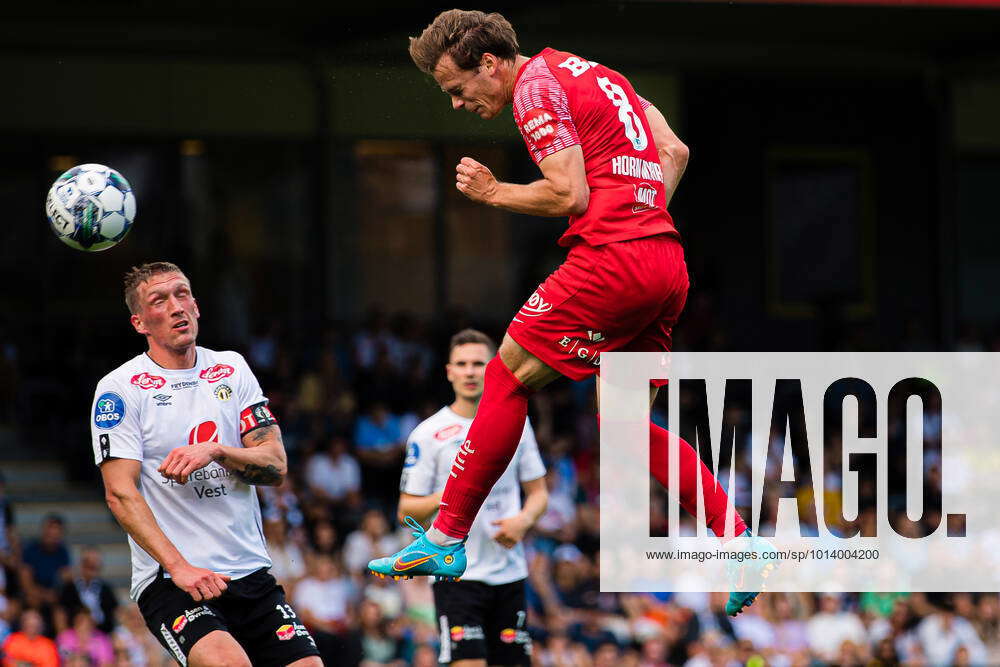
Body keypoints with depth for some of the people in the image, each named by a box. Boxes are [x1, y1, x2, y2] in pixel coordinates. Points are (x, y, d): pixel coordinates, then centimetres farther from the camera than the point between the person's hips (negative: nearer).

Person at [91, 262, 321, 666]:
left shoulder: (231, 369, 12)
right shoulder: (119, 389, -2)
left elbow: (276, 466, 6)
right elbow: (120, 493, -10)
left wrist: (215, 451, -14)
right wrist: (177, 566, -21)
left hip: (250, 572, 5)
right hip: (167, 583, -5)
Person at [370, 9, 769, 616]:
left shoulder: (535, 86, -5)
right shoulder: (590, 71, 22)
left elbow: (569, 195, -13)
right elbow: (674, 151, 22)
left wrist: (492, 192, 1)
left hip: (611, 259, -9)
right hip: (668, 263, 9)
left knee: (508, 378, 0)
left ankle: (446, 538, 1)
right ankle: (736, 537, 5)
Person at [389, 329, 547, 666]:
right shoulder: (429, 433, -2)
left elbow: (538, 492, 15)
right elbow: (406, 509, -1)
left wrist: (523, 521, -7)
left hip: (509, 572, 4)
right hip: (457, 572, -4)